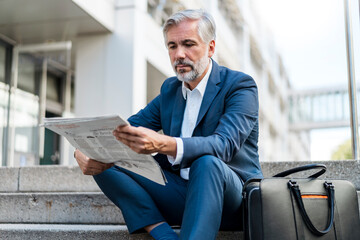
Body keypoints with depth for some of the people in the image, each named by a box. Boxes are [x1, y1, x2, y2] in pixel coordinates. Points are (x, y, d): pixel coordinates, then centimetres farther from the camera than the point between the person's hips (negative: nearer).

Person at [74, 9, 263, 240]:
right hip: (179, 193, 6)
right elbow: (128, 128, 6)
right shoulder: (170, 89, 13)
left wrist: (163, 144, -43)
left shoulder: (241, 85, -7)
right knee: (105, 162, -10)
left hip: (233, 197, -5)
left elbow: (224, 145, -25)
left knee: (207, 162, -38)